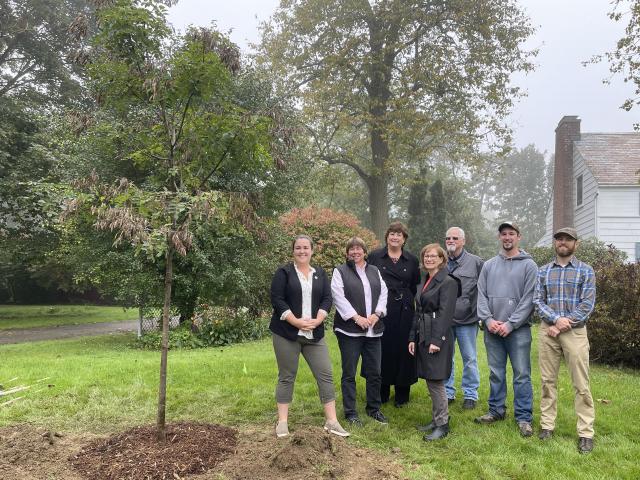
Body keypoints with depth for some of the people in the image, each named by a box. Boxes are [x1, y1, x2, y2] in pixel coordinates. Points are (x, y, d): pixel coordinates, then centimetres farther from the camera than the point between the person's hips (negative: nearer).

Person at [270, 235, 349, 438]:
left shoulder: (320, 274, 11)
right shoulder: (284, 272, -1)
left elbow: (327, 299, 5)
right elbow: (277, 299, -9)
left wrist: (317, 320, -11)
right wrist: (296, 321, -16)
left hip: (314, 334, 3)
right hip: (287, 333, -3)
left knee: (325, 375, 0)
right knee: (286, 377, 4)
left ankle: (331, 421, 7)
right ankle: (282, 421, 13)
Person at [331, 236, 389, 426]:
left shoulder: (375, 271, 15)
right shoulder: (340, 271, 1)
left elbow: (383, 293, 10)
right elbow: (338, 297, -9)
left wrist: (377, 314, -5)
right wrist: (356, 317, -16)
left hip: (373, 330, 4)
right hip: (349, 330, -4)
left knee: (374, 372, 10)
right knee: (349, 373, 2)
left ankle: (374, 408, 25)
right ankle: (350, 412, 12)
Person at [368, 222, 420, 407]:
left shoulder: (412, 260, 9)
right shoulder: (374, 256, 5)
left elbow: (416, 287, 12)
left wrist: (407, 300, 1)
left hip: (404, 312, 1)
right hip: (380, 311, -1)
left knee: (403, 350, 3)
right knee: (382, 350, 3)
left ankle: (402, 395, 16)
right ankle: (381, 393, 17)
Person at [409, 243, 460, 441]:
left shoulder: (448, 282, -10)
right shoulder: (426, 282, 16)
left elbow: (445, 313, -17)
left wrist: (436, 340, -21)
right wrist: (413, 338, 14)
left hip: (438, 337, -8)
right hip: (423, 336, 8)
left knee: (436, 381, -4)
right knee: (430, 381, 13)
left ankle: (442, 425, 6)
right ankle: (436, 419, 24)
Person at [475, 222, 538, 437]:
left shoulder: (528, 265, -2)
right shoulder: (489, 265, 11)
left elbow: (529, 299, -8)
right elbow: (481, 295, 7)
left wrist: (510, 324, -14)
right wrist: (488, 320, -7)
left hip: (518, 329, -4)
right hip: (492, 329, 4)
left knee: (522, 375, 0)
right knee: (496, 373, 13)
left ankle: (524, 417, 9)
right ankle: (496, 410, 26)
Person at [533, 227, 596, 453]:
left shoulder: (585, 271, 3)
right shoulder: (543, 271, 10)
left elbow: (587, 304, -5)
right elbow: (538, 301, 3)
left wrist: (564, 325, -11)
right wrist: (556, 319, -14)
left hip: (575, 332, -2)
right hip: (547, 331, 2)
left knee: (581, 384, -1)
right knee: (548, 381, 8)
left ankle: (586, 432, 6)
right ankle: (547, 425, 17)